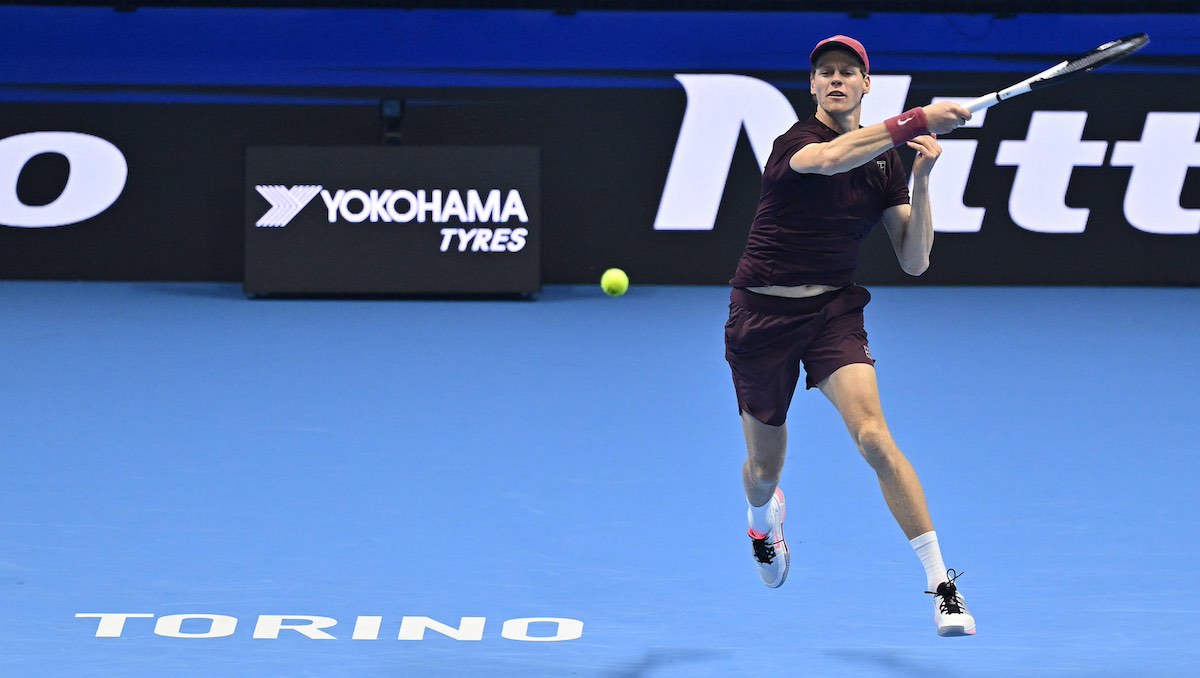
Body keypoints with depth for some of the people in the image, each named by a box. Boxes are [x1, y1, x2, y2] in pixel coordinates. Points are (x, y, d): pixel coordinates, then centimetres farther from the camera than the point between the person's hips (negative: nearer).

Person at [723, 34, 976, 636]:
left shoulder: (884, 163, 4)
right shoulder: (795, 141, -12)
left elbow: (914, 261, 0)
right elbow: (831, 158, -38)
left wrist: (922, 181, -12)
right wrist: (918, 121, -44)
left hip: (834, 311, 2)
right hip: (762, 311, -2)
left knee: (872, 435, -23)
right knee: (764, 467, 13)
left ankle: (941, 585, -24)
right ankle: (765, 515, 54)